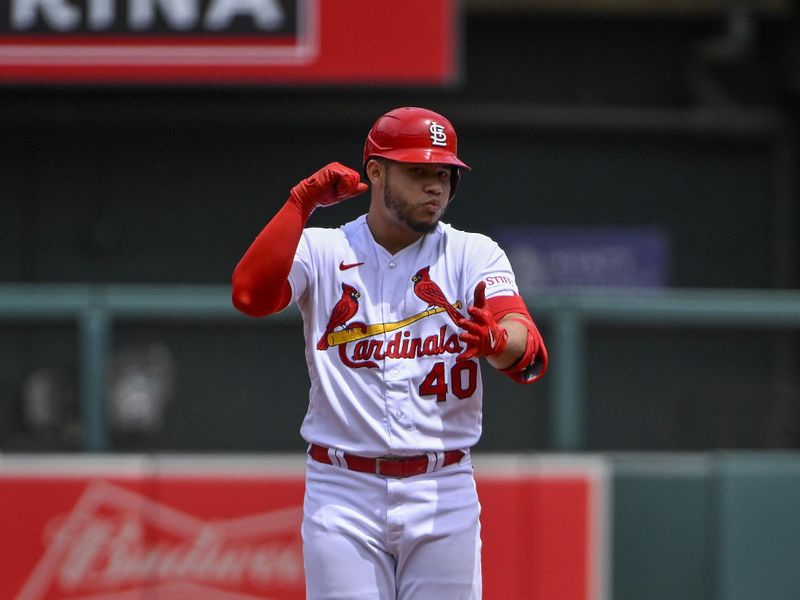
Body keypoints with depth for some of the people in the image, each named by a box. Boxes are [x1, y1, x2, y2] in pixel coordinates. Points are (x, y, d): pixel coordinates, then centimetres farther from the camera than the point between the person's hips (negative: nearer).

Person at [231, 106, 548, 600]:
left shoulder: (474, 256, 4)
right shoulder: (322, 251, 5)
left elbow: (530, 351, -13)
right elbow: (252, 294, -15)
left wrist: (499, 341, -37)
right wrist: (301, 203, -16)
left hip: (444, 493, 1)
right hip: (344, 496, -1)